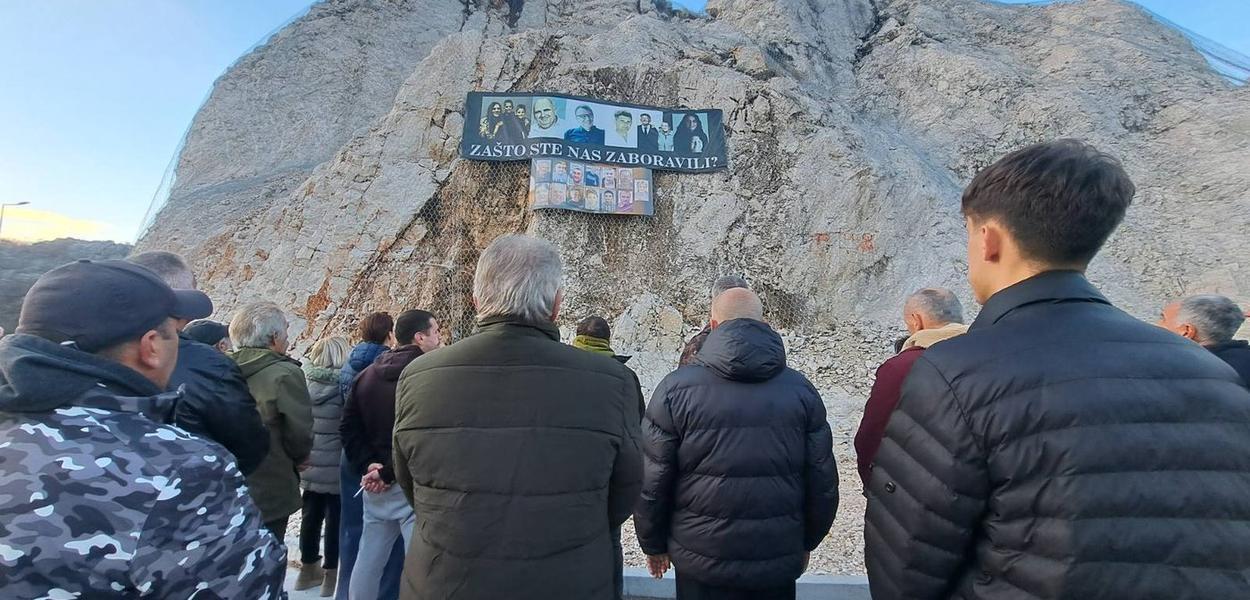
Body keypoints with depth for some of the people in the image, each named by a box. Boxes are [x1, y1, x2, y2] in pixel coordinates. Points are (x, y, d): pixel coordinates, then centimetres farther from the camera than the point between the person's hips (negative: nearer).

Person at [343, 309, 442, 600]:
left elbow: (349, 428, 9)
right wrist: (390, 472, -11)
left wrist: (368, 466, 1)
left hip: (374, 483, 8)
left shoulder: (367, 374, 11)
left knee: (367, 559, 18)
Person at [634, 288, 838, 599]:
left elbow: (652, 481, -8)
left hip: (701, 563, -2)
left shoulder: (676, 387, -11)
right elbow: (823, 481, 2)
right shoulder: (801, 389, -3)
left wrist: (653, 543, 7)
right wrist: (806, 541, 17)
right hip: (779, 563, 2)